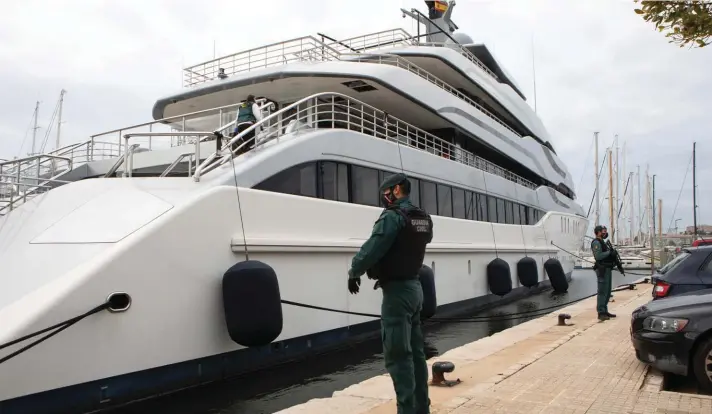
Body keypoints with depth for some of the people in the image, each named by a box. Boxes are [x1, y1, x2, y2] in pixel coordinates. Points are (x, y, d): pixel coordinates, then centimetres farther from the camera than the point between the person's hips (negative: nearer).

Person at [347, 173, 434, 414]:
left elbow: (372, 249, -17)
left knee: (398, 356, -4)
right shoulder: (423, 219, 11)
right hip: (413, 287, 9)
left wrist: (354, 272, -2)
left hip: (397, 291, -9)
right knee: (416, 352, 15)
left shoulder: (393, 216, -16)